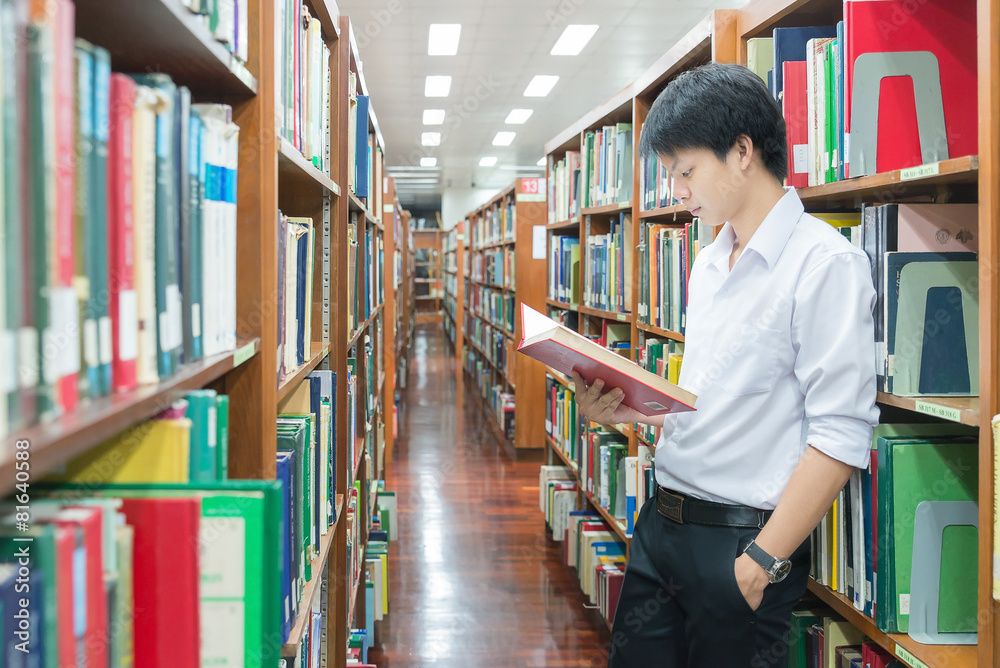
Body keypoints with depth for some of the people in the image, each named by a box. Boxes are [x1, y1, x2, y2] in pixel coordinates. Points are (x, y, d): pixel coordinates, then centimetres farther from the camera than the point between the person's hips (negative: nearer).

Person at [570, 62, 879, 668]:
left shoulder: (826, 263, -15)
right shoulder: (711, 263, 13)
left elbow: (842, 435, -20)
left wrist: (764, 562, -20)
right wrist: (630, 406, 4)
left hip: (742, 538, -8)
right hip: (662, 522, 8)